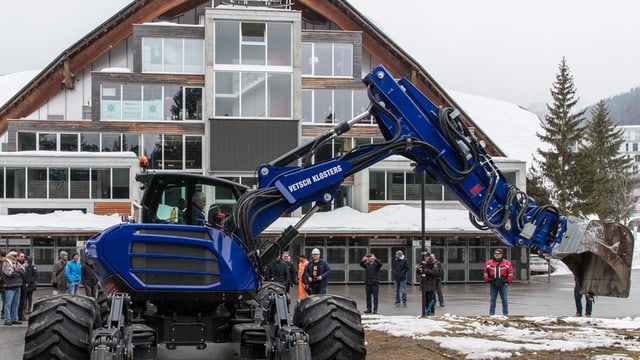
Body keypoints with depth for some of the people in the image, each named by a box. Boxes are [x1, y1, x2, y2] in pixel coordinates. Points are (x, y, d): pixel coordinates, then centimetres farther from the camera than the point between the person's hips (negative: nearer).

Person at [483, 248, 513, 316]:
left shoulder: (507, 263, 2)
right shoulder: (488, 263, 5)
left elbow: (510, 273, 4)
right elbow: (485, 273, 11)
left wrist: (508, 281, -2)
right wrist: (487, 280, 3)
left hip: (502, 285, -1)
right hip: (493, 285, 1)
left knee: (504, 300, 4)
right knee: (492, 300, 5)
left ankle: (505, 314, 10)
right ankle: (491, 314, 10)